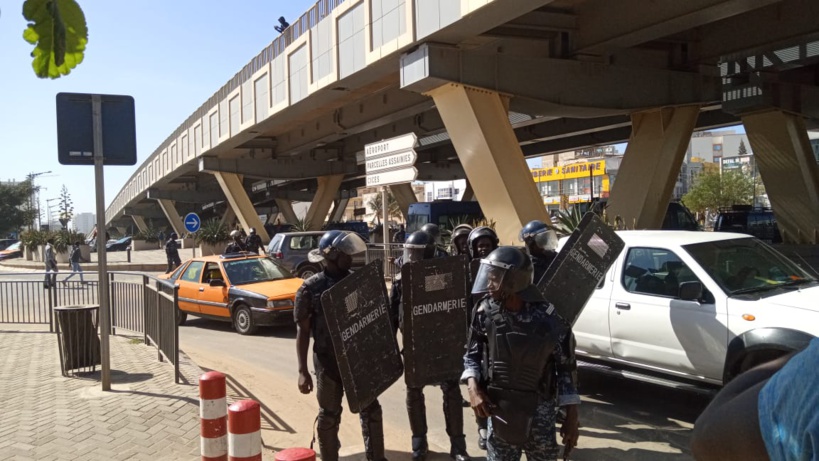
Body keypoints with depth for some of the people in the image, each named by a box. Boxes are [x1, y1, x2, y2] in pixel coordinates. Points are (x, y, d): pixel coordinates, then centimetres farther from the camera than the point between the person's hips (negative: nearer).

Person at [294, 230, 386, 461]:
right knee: (329, 415, 9)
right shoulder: (311, 288, -9)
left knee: (371, 409, 10)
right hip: (328, 361, -3)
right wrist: (302, 371, -12)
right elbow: (302, 331, -8)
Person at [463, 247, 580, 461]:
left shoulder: (547, 318, -16)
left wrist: (572, 418, -6)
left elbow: (565, 367, -7)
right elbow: (472, 355, 4)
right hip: (498, 407, 2)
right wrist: (473, 389, -13)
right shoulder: (485, 312, -9)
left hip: (539, 410, -2)